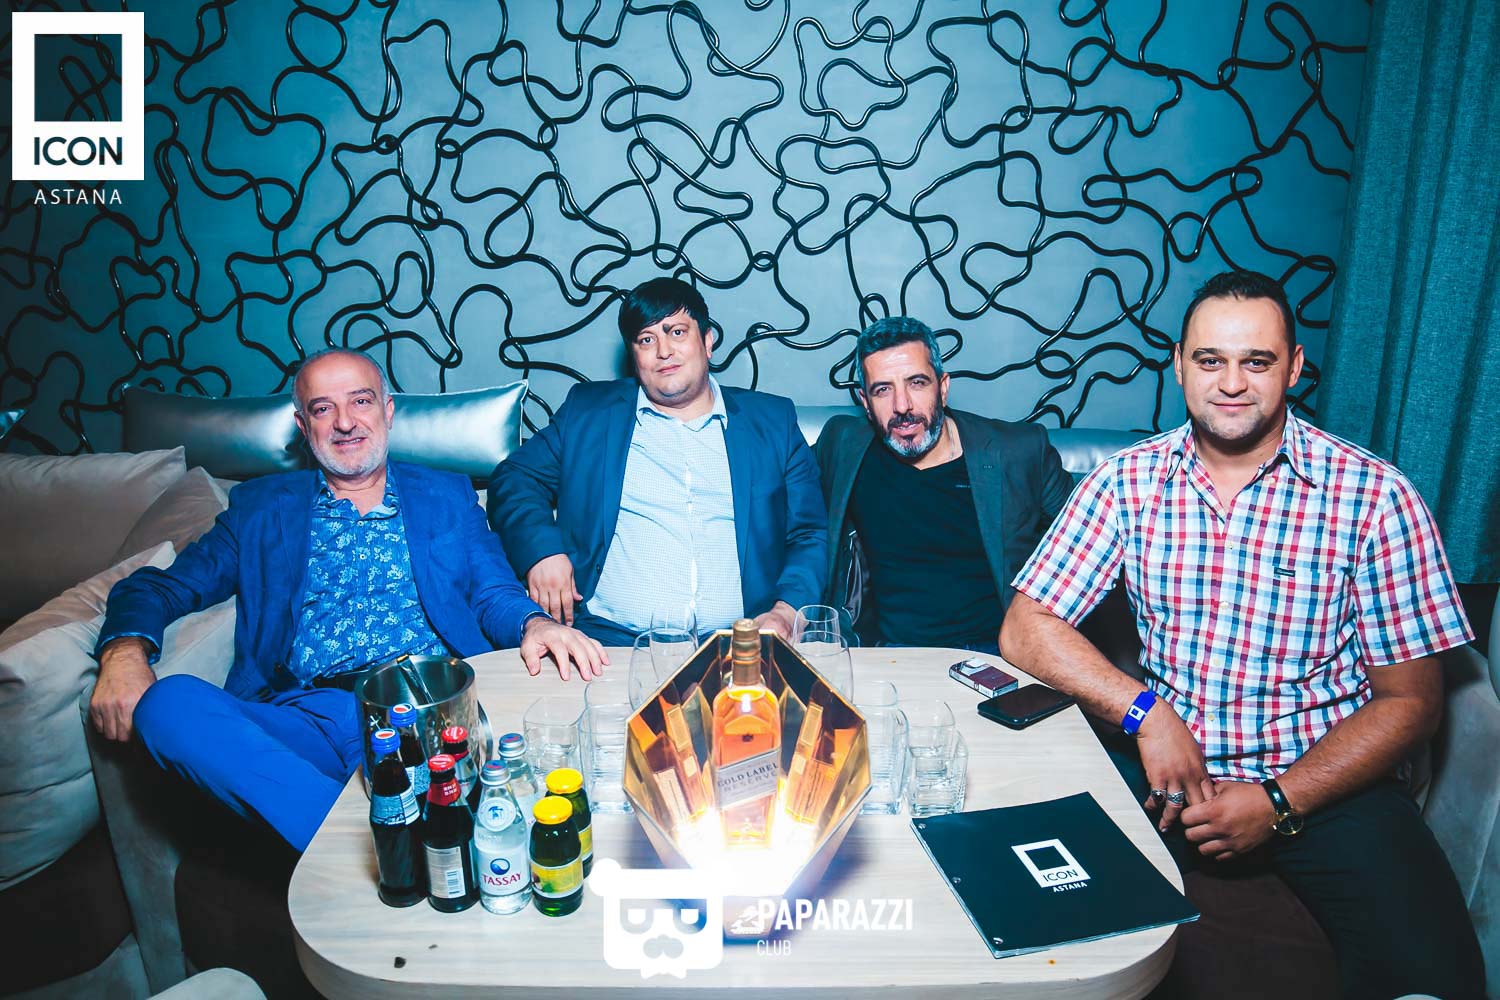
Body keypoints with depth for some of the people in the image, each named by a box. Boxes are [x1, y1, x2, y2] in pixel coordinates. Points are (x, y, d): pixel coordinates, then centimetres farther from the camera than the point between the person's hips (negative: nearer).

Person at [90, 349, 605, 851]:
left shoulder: (447, 496, 20)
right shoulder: (260, 507, 21)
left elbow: (495, 594, 10)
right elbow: (160, 587, 18)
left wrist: (536, 623, -15)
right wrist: (124, 650, -6)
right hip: (301, 717, 3)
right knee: (167, 703, -28)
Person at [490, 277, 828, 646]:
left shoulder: (773, 420, 14)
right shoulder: (587, 410, 15)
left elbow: (812, 534, 11)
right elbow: (515, 477, 14)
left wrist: (787, 610, -8)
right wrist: (541, 549, -7)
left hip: (736, 647, 1)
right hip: (610, 639, 0)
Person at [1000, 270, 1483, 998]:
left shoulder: (1373, 495, -6)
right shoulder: (1128, 482, -1)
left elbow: (1409, 699, -2)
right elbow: (1025, 630, -3)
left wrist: (1279, 802, -14)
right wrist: (1144, 713, -16)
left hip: (1321, 779, -1)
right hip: (1164, 759, 1)